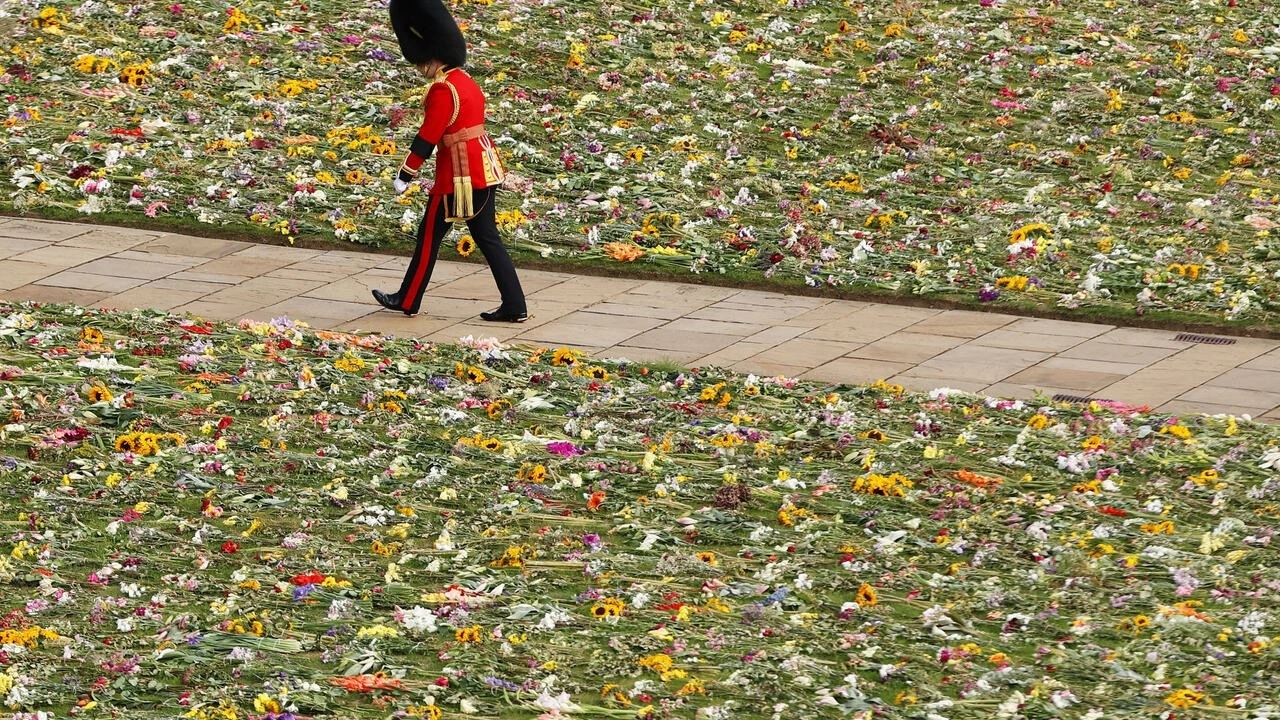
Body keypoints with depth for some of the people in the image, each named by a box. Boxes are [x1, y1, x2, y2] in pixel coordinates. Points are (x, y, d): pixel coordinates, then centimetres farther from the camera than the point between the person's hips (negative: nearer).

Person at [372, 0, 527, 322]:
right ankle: (514, 307, 6)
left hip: (460, 174, -9)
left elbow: (427, 137, -18)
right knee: (487, 238, 10)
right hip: (484, 168, 9)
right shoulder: (465, 81, 12)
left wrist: (405, 175, -12)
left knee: (430, 235, 5)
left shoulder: (442, 90, -17)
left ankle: (408, 301, 16)